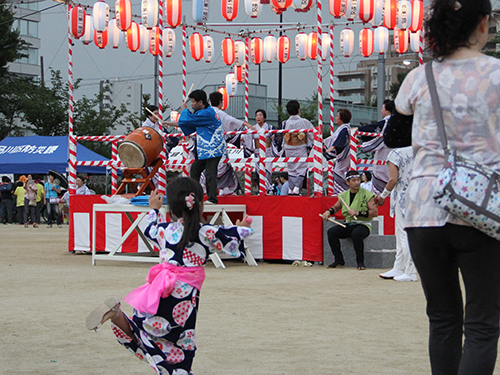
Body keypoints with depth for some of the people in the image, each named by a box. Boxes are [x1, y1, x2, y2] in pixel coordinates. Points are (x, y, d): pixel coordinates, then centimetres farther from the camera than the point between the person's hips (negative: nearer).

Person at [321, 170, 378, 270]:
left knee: (356, 234, -38)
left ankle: (360, 262, -18)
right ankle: (339, 260, -4)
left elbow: (375, 212, -12)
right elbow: (336, 207, 30)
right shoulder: (344, 195, 11)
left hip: (363, 224, -5)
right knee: (331, 232, -18)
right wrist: (328, 211, 8)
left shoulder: (367, 194, -5)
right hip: (349, 224, 5)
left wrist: (358, 213, -21)